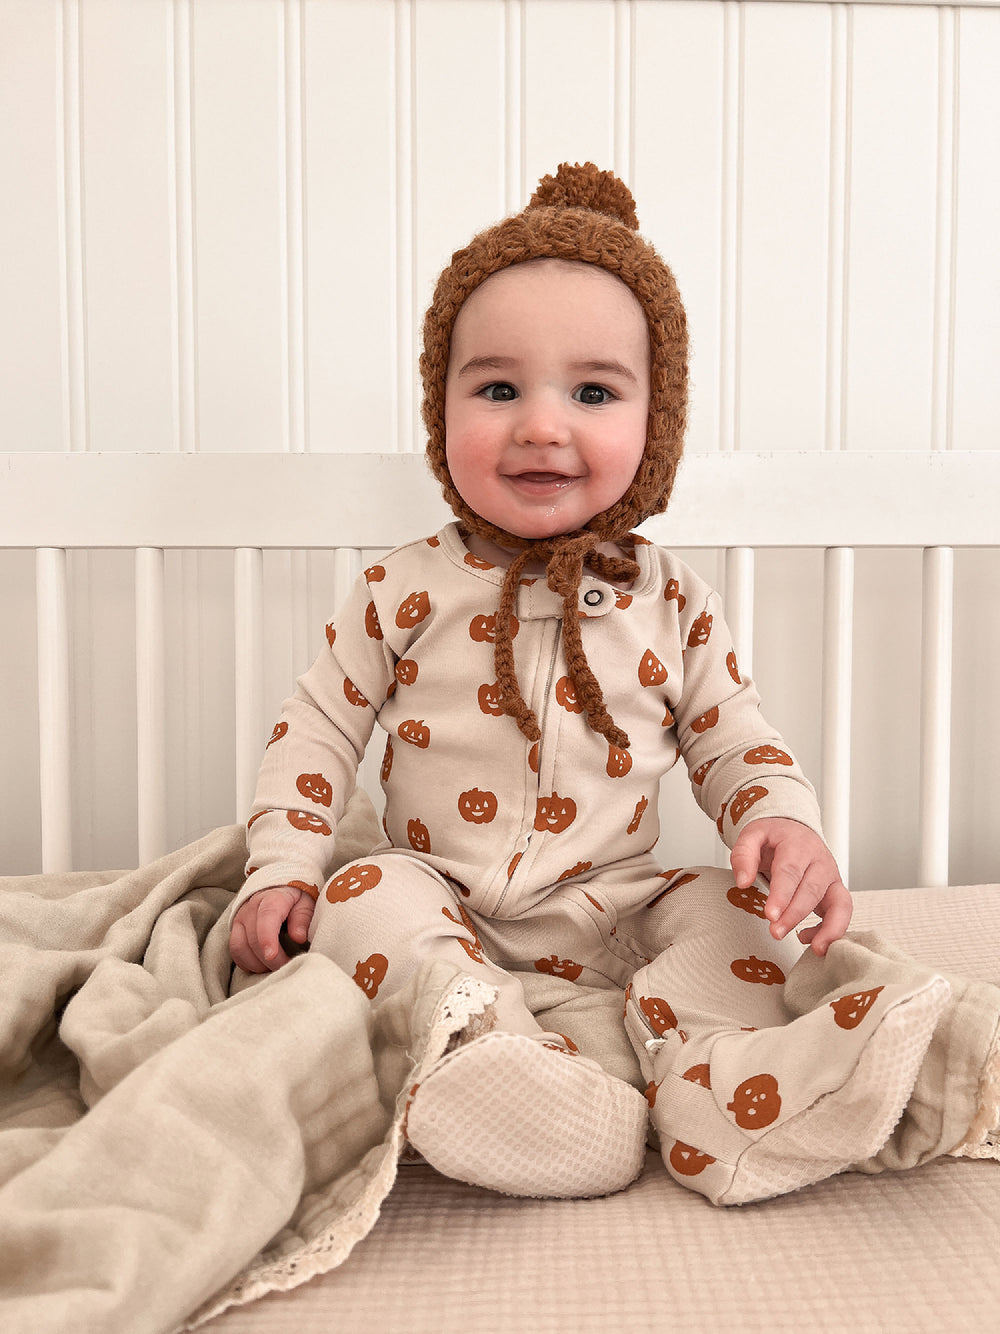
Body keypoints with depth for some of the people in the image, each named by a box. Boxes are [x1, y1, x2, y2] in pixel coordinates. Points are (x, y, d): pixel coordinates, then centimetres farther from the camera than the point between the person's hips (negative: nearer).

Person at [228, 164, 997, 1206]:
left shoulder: (672, 604, -2)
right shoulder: (408, 592, -6)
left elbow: (731, 740, 5)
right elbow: (321, 721, 3)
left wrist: (783, 821, -16)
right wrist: (281, 863, -7)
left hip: (615, 905, 2)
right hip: (448, 902, -1)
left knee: (743, 910, -17)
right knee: (364, 901, -28)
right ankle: (499, 1053, -41)